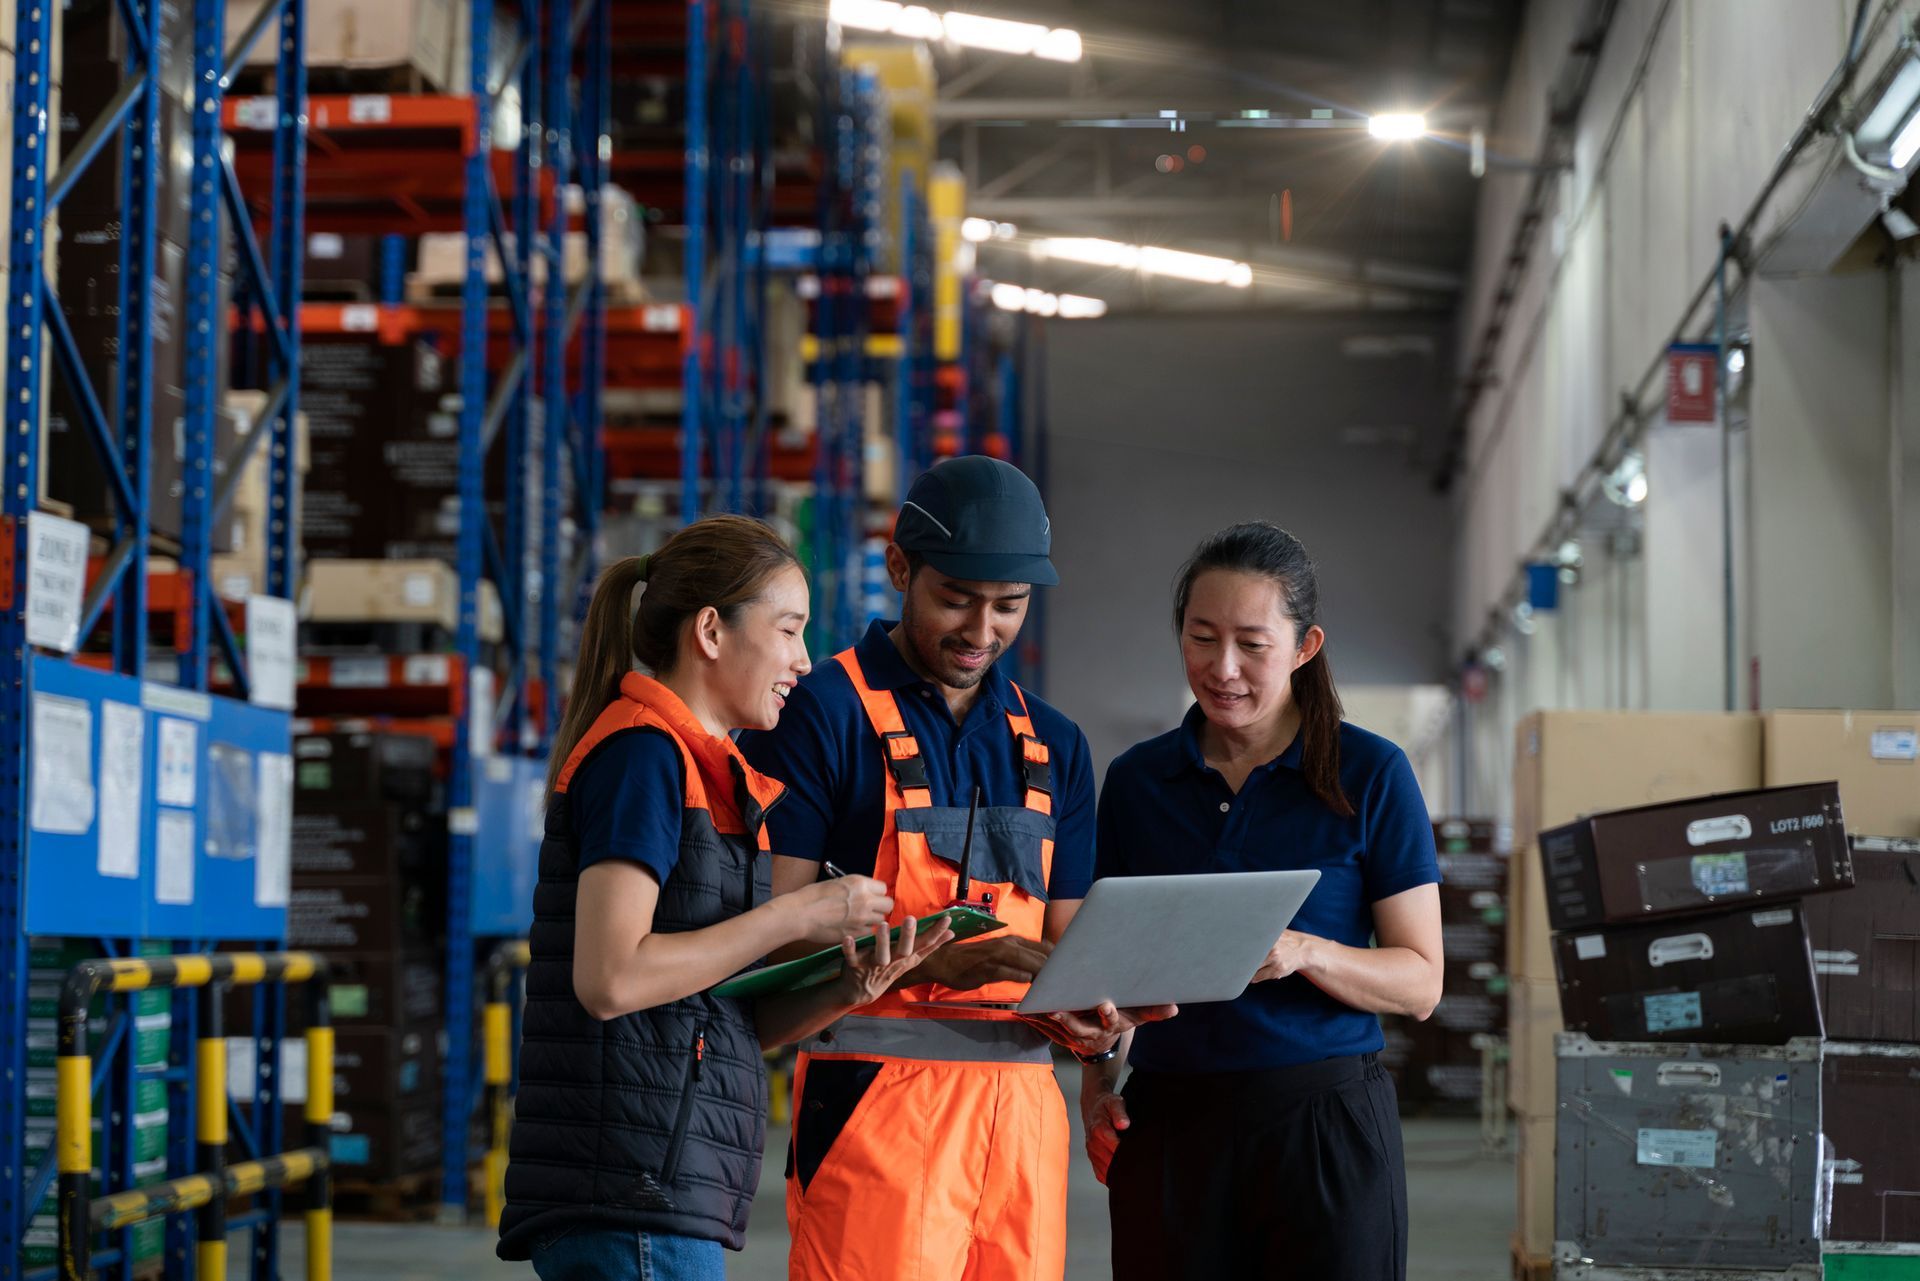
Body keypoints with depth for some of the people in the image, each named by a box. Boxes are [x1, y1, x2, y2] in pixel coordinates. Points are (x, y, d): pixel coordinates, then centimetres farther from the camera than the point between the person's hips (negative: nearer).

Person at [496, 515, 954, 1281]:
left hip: (673, 1189, 10)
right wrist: (795, 916, -13)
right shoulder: (641, 753, -8)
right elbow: (611, 977, -20)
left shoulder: (707, 773, 20)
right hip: (630, 1195, -10)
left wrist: (842, 991, 1)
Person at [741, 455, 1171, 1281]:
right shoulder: (821, 713, -2)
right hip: (876, 1097, -5)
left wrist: (1086, 1014, -5)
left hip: (1022, 1104, 6)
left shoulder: (1053, 746, 17)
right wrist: (932, 960, -21)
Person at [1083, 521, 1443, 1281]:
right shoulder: (1138, 781, 9)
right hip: (1167, 1124, 2)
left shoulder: (1369, 775, -1)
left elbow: (1419, 983, -2)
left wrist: (1304, 953, -19)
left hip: (1322, 1117, -2)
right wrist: (1098, 1076, -3)